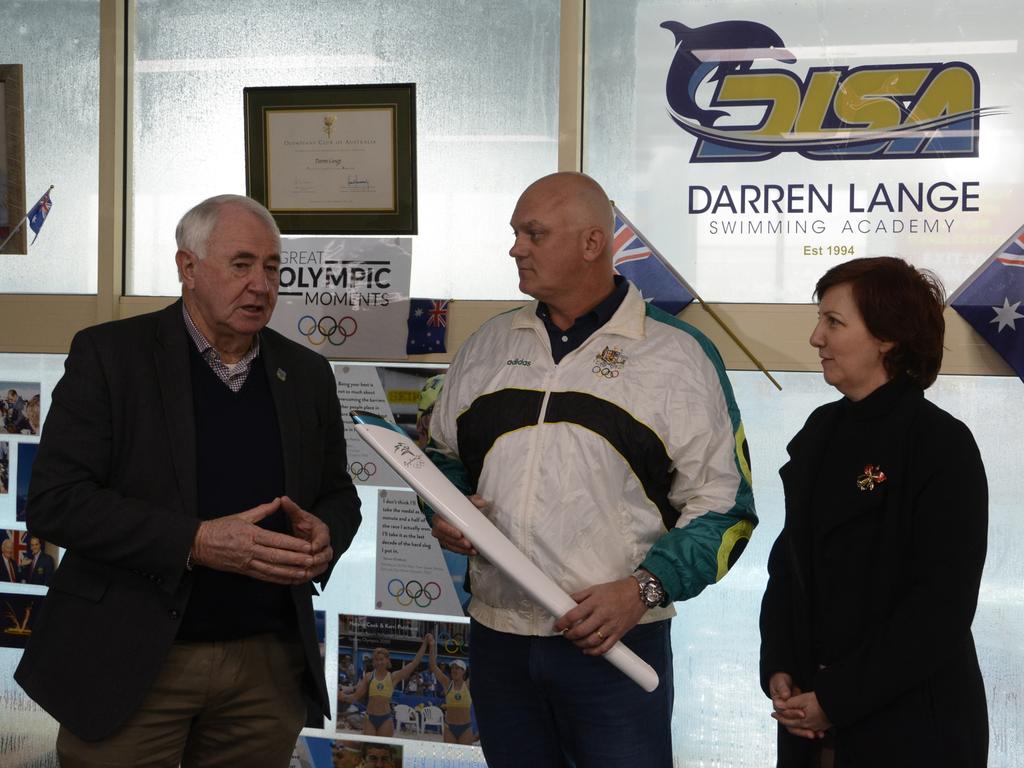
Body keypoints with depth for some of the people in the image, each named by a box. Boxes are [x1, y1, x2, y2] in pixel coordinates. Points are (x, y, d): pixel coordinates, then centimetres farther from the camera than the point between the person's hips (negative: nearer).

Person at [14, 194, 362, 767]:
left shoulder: (307, 374, 9)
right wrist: (195, 542, -22)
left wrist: (325, 533, -8)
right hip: (128, 665, -3)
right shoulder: (109, 354, -5)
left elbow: (339, 495, 17)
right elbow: (55, 501, -12)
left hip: (268, 668, 4)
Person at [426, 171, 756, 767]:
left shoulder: (679, 355, -3)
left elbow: (723, 509, -4)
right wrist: (443, 513, 0)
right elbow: (443, 456, 22)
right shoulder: (487, 347, 11)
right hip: (498, 642, 4)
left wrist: (643, 589, -16)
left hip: (616, 644, -4)